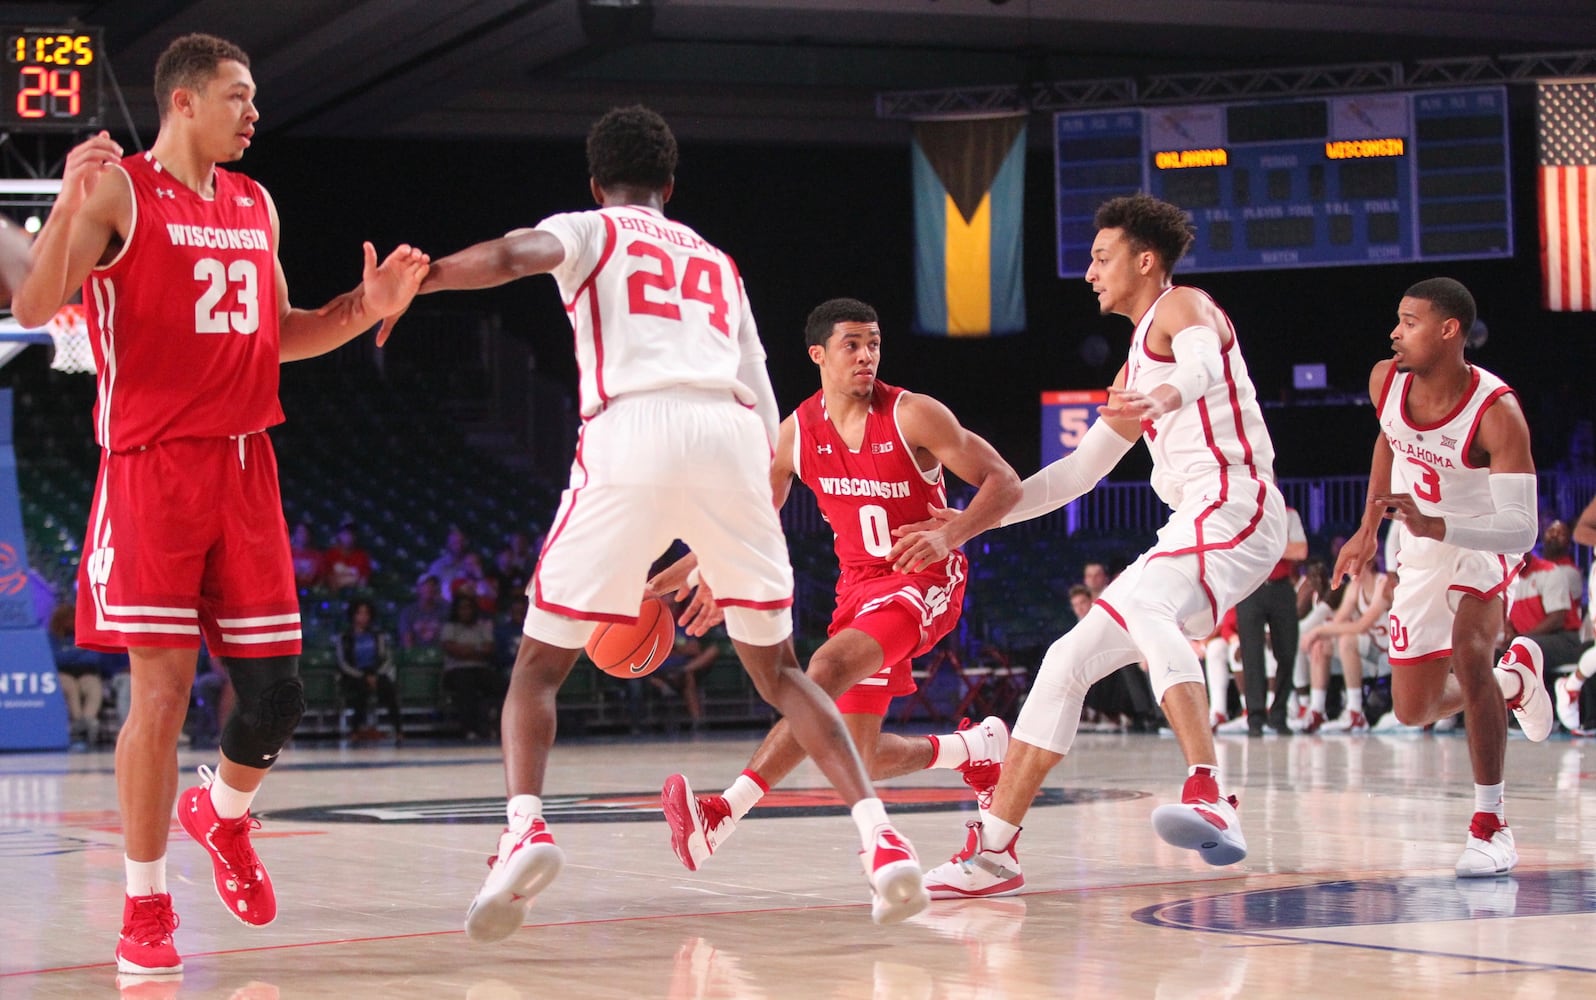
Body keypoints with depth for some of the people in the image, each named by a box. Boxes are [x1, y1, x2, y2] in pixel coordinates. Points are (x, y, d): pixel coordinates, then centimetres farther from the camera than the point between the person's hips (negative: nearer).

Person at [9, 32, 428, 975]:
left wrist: (366, 308, 8)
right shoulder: (118, 190, -5)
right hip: (151, 468, -6)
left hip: (245, 470, 6)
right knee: (163, 691, -8)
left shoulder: (256, 205, 15)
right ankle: (146, 907, 5)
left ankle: (224, 814, 36)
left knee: (278, 692, 4)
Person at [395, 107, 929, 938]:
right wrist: (712, 556, 36)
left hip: (633, 435, -3)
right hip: (733, 438, 3)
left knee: (540, 663, 9)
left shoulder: (590, 230, 21)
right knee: (776, 669, 17)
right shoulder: (718, 264, 33)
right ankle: (878, 833, -2)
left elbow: (516, 253, -5)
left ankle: (525, 827, -17)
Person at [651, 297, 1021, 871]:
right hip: (859, 583, 6)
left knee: (829, 667, -32)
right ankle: (974, 750, 34)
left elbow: (1004, 482, -13)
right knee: (860, 758, 4)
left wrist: (949, 536, -29)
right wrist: (686, 572, 2)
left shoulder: (913, 416, -14)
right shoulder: (797, 432, -1)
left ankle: (724, 813, -41)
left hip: (924, 579, -6)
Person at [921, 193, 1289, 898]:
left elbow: (1203, 362, -26)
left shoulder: (1182, 306, 0)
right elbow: (1080, 469, 34)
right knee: (1068, 660, 7)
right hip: (1194, 525, 10)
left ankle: (1209, 798, -52)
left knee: (1141, 609, -37)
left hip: (1234, 504, -10)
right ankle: (992, 852, 12)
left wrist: (1165, 396, -49)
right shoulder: (1136, 366, 28)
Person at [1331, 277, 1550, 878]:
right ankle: (1514, 678, 42)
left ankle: (1490, 825, -20)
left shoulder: (1496, 412, -32)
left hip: (1483, 546, -6)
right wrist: (1369, 529, 15)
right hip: (1421, 551, 6)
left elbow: (1521, 530, -36)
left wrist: (1433, 525, -49)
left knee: (1468, 654, -33)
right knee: (1414, 710, 9)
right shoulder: (1386, 382, -15)